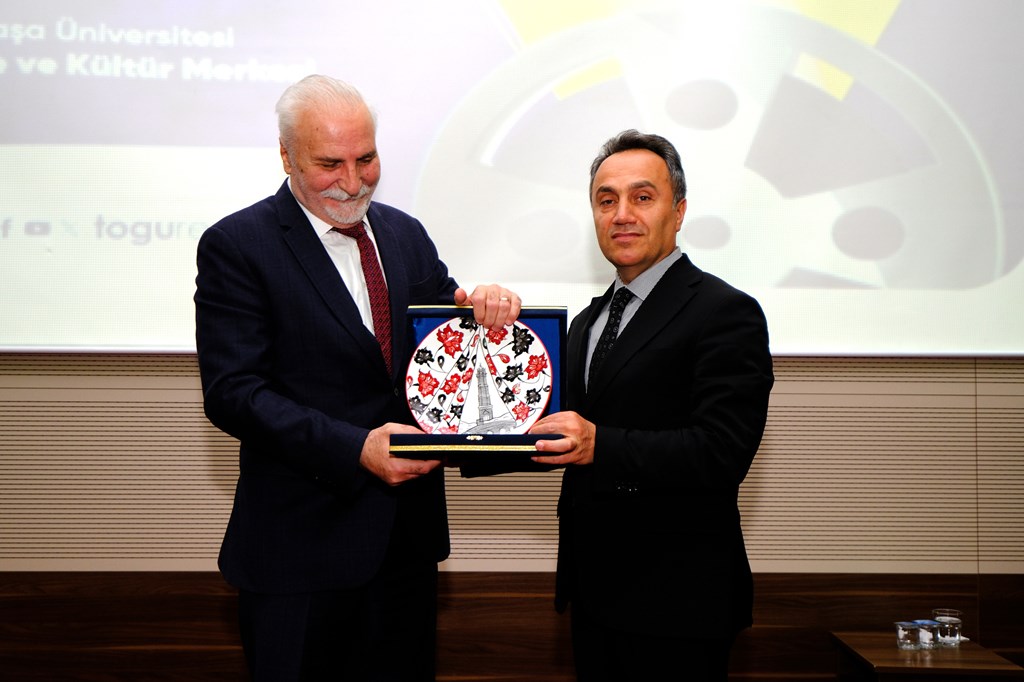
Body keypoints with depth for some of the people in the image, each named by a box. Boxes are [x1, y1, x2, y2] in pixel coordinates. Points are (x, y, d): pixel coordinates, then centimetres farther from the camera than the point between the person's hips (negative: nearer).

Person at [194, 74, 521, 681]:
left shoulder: (406, 234, 8)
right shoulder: (236, 246, -9)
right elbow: (234, 392, -16)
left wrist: (485, 308, -14)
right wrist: (355, 449, -27)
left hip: (408, 535, 5)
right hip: (300, 544, -5)